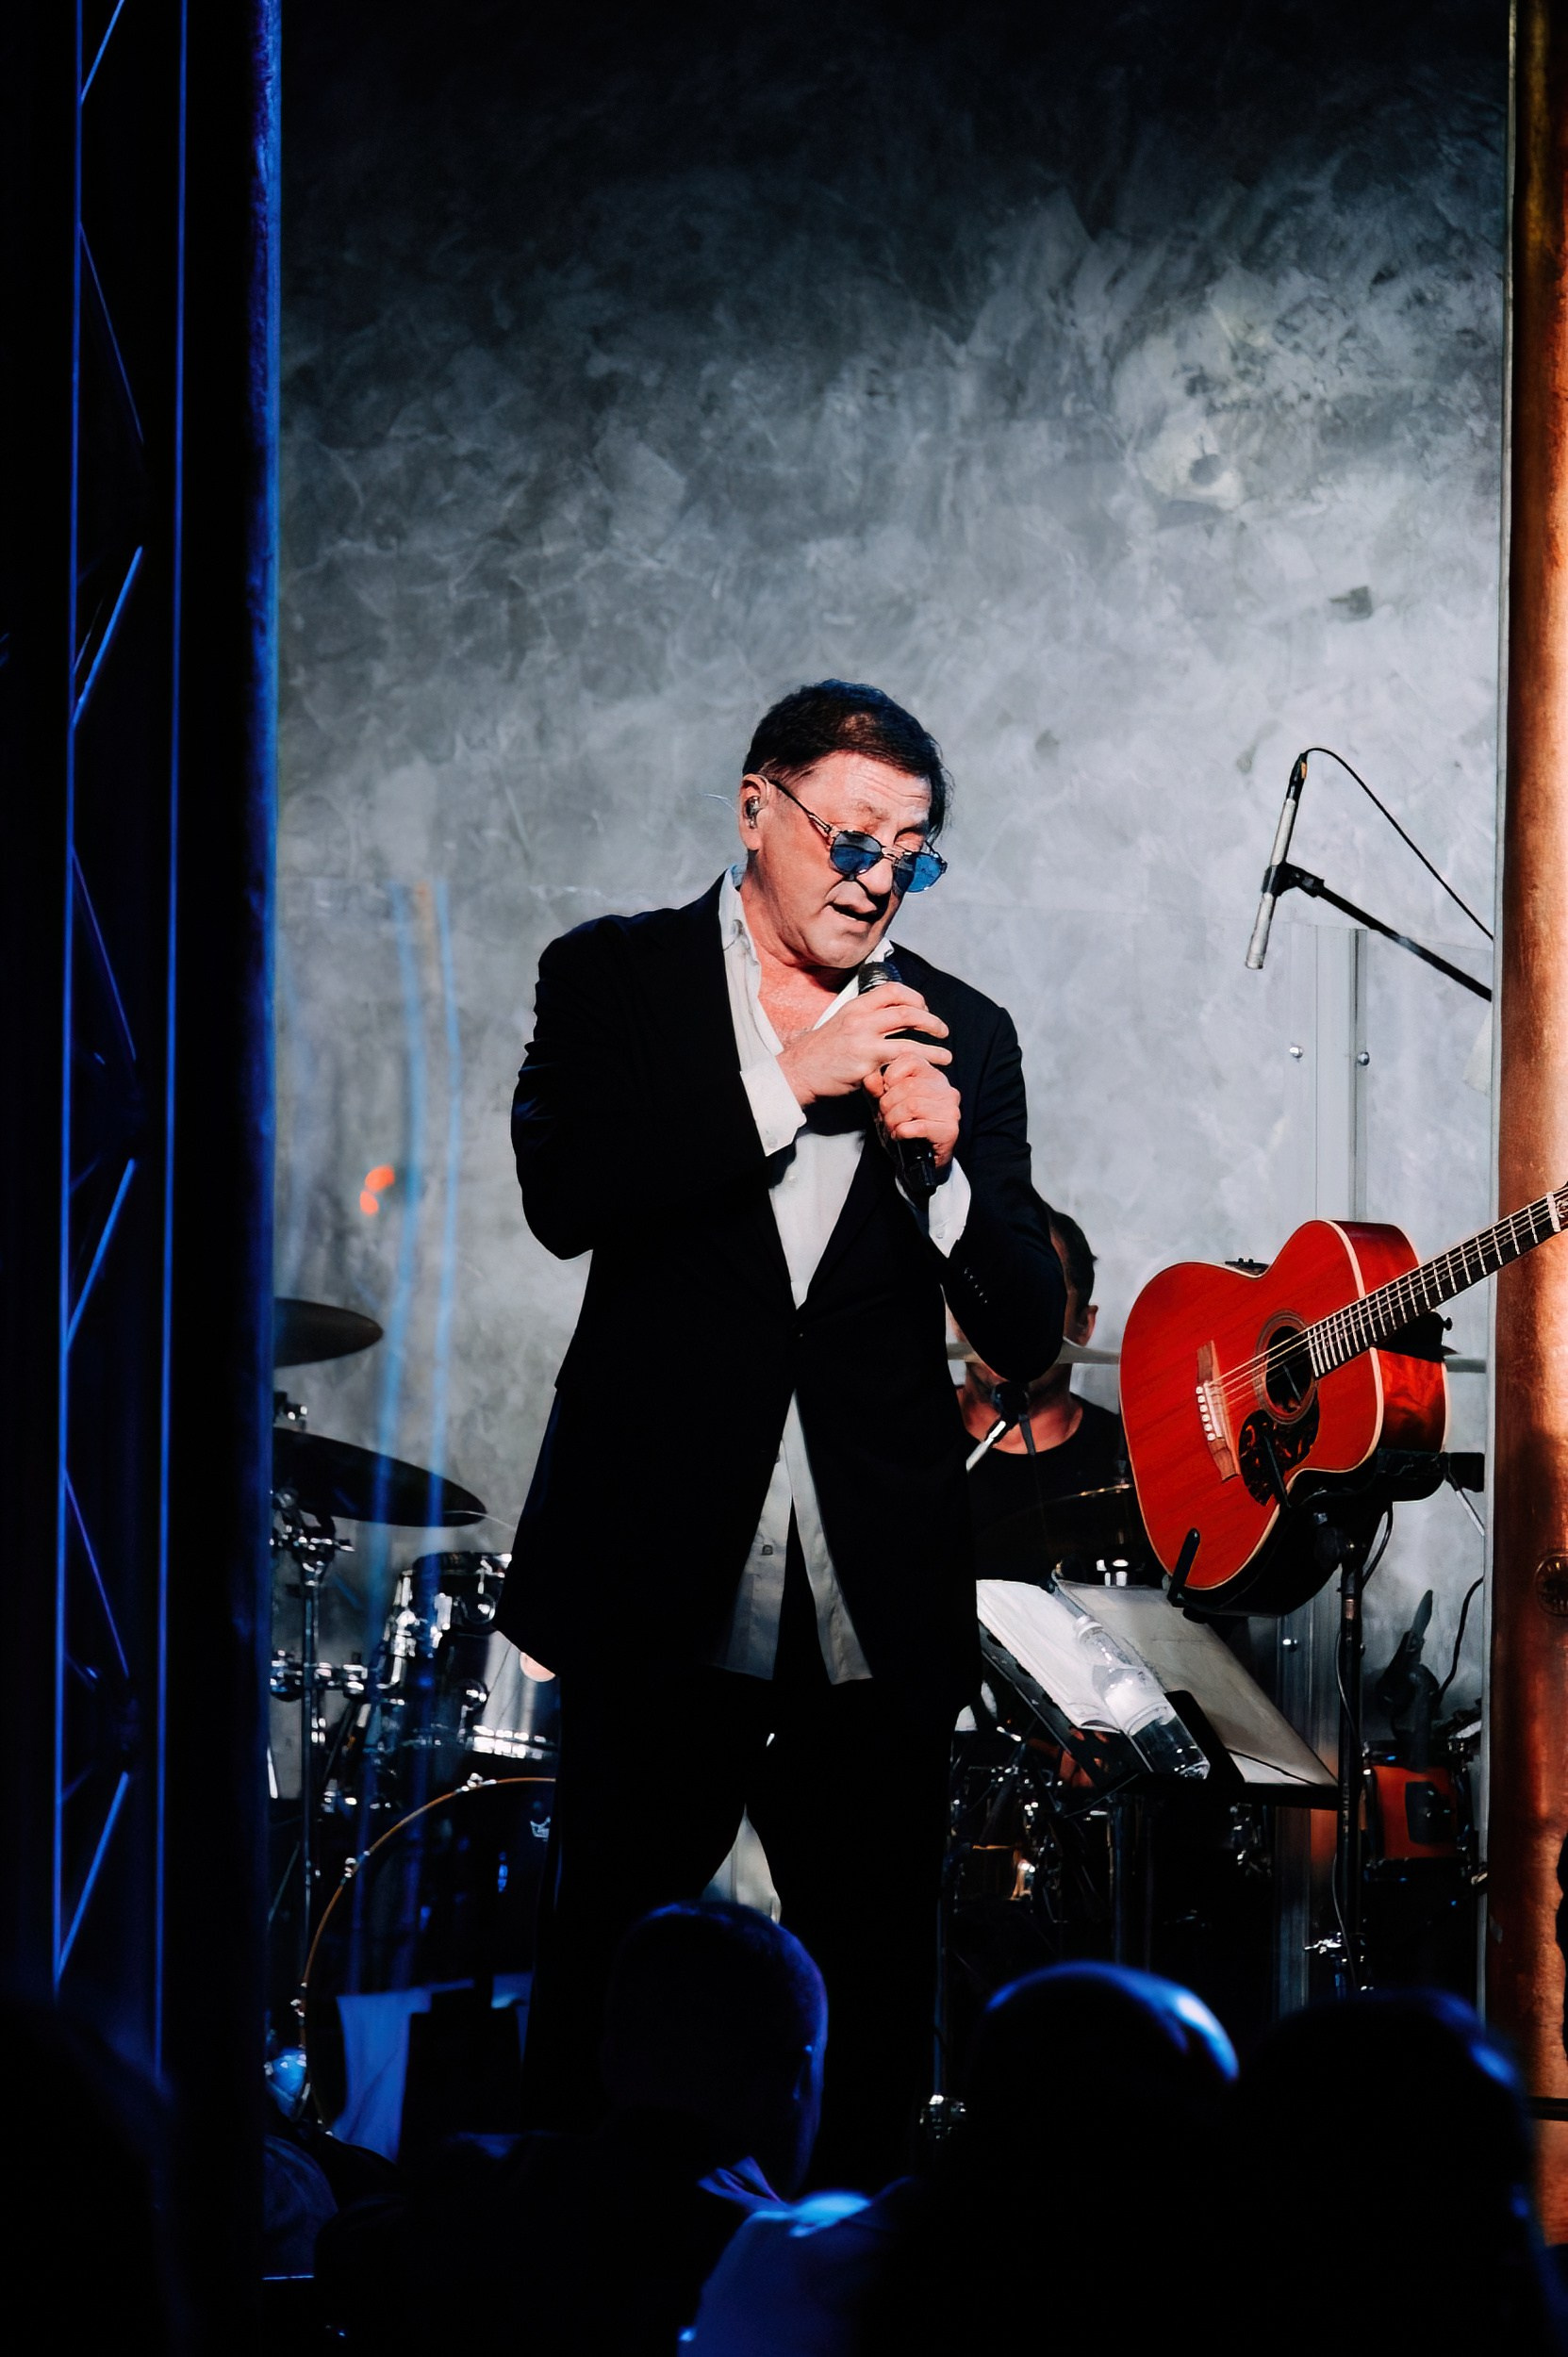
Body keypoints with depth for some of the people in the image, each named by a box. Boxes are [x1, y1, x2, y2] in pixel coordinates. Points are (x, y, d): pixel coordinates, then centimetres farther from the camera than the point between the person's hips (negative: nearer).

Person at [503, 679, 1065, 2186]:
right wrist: (785, 1083, -17)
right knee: (605, 1967, 3)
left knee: (873, 1999, 3)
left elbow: (1027, 1337, 5)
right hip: (664, 1588, -2)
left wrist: (942, 1162, -11)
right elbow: (563, 1197, -13)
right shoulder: (616, 980, 5)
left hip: (878, 1610, 2)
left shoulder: (959, 1036, 10)